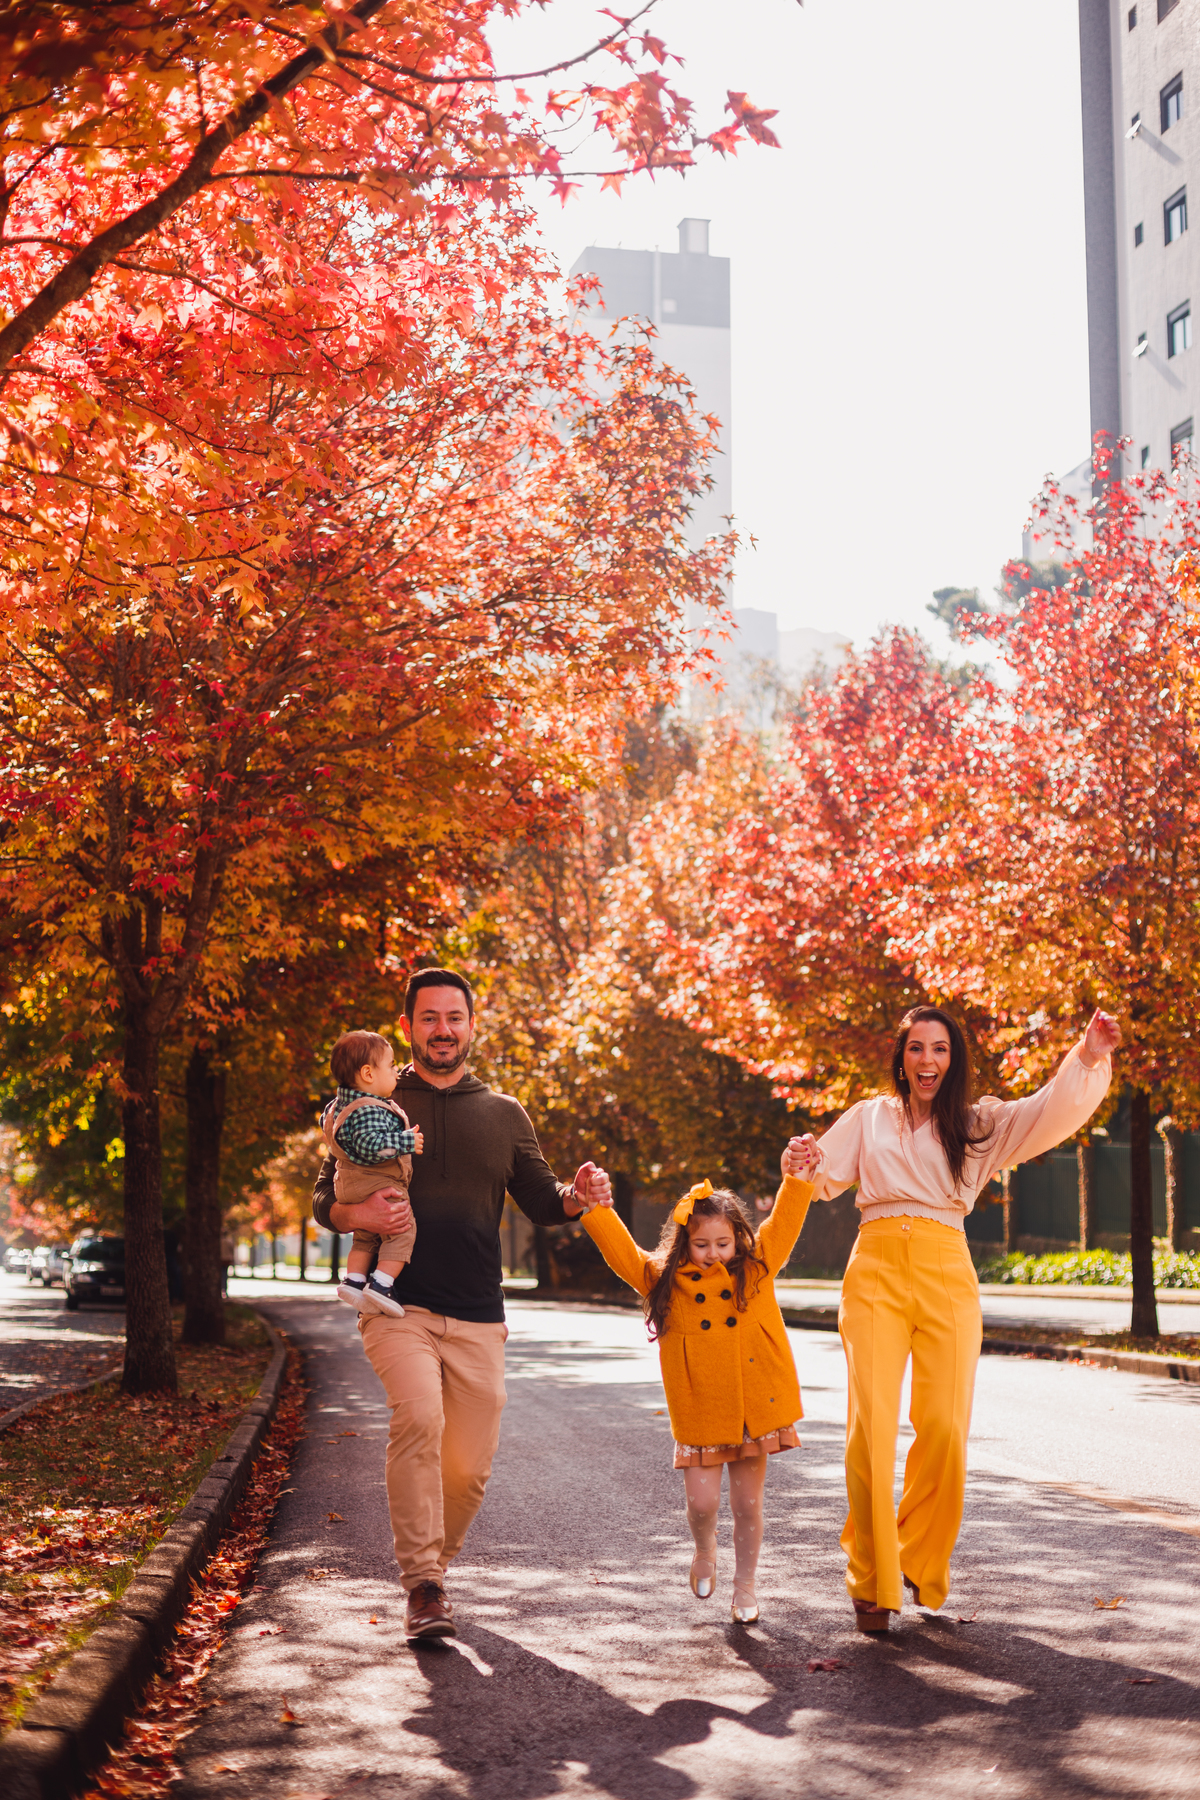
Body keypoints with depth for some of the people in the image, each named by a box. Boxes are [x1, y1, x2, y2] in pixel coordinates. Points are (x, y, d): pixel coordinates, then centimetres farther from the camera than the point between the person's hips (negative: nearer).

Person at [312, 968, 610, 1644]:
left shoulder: (503, 1114, 14)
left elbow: (542, 1201, 15)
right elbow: (323, 1200, 7)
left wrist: (579, 1195, -8)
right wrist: (359, 1213, -16)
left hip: (478, 1317, 3)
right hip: (398, 1307, -3)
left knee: (471, 1465, 2)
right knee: (419, 1418, -27)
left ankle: (435, 1565, 28)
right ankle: (423, 1586, -21)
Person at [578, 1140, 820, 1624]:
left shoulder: (757, 1267, 3)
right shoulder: (663, 1280, 1)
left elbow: (785, 1223, -2)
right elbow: (621, 1251, -5)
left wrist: (796, 1177, -15)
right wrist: (596, 1209, -16)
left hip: (754, 1407, 1)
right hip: (698, 1413, 0)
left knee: (747, 1502, 8)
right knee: (701, 1500, -2)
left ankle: (745, 1585, 26)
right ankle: (704, 1550, 32)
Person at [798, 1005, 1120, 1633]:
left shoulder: (980, 1124, 17)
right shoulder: (869, 1117, 18)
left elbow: (1052, 1112, 4)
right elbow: (823, 1176, 14)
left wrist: (1088, 1059, -13)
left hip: (947, 1274, 1)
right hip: (875, 1270, 0)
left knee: (944, 1427, -7)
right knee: (870, 1424, -12)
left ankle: (920, 1561, 15)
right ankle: (871, 1580, -4)